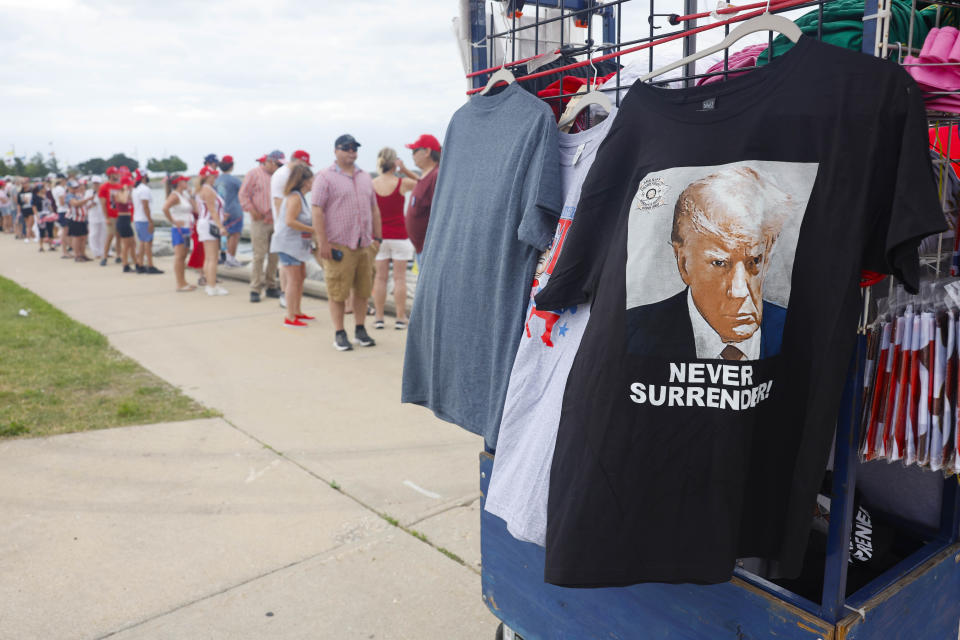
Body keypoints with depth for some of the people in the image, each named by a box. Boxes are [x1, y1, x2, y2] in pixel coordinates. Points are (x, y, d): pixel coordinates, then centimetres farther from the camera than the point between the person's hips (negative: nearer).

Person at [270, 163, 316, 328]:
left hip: (297, 244, 10)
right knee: (293, 279, -7)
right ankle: (290, 318, -3)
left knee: (301, 277, 16)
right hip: (288, 244, -10)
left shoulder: (299, 196, 13)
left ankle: (297, 312, 26)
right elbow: (290, 221, -26)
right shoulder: (295, 197, -17)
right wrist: (312, 229, -22)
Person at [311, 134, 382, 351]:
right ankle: (339, 334, 8)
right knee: (338, 292, -1)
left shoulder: (365, 177, 16)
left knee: (363, 290, 9)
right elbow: (317, 211, -9)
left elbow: (374, 209, 19)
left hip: (364, 245, 6)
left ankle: (360, 331, 20)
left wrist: (377, 237, 13)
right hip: (338, 245, -5)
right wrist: (323, 243, -15)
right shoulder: (325, 177, -3)